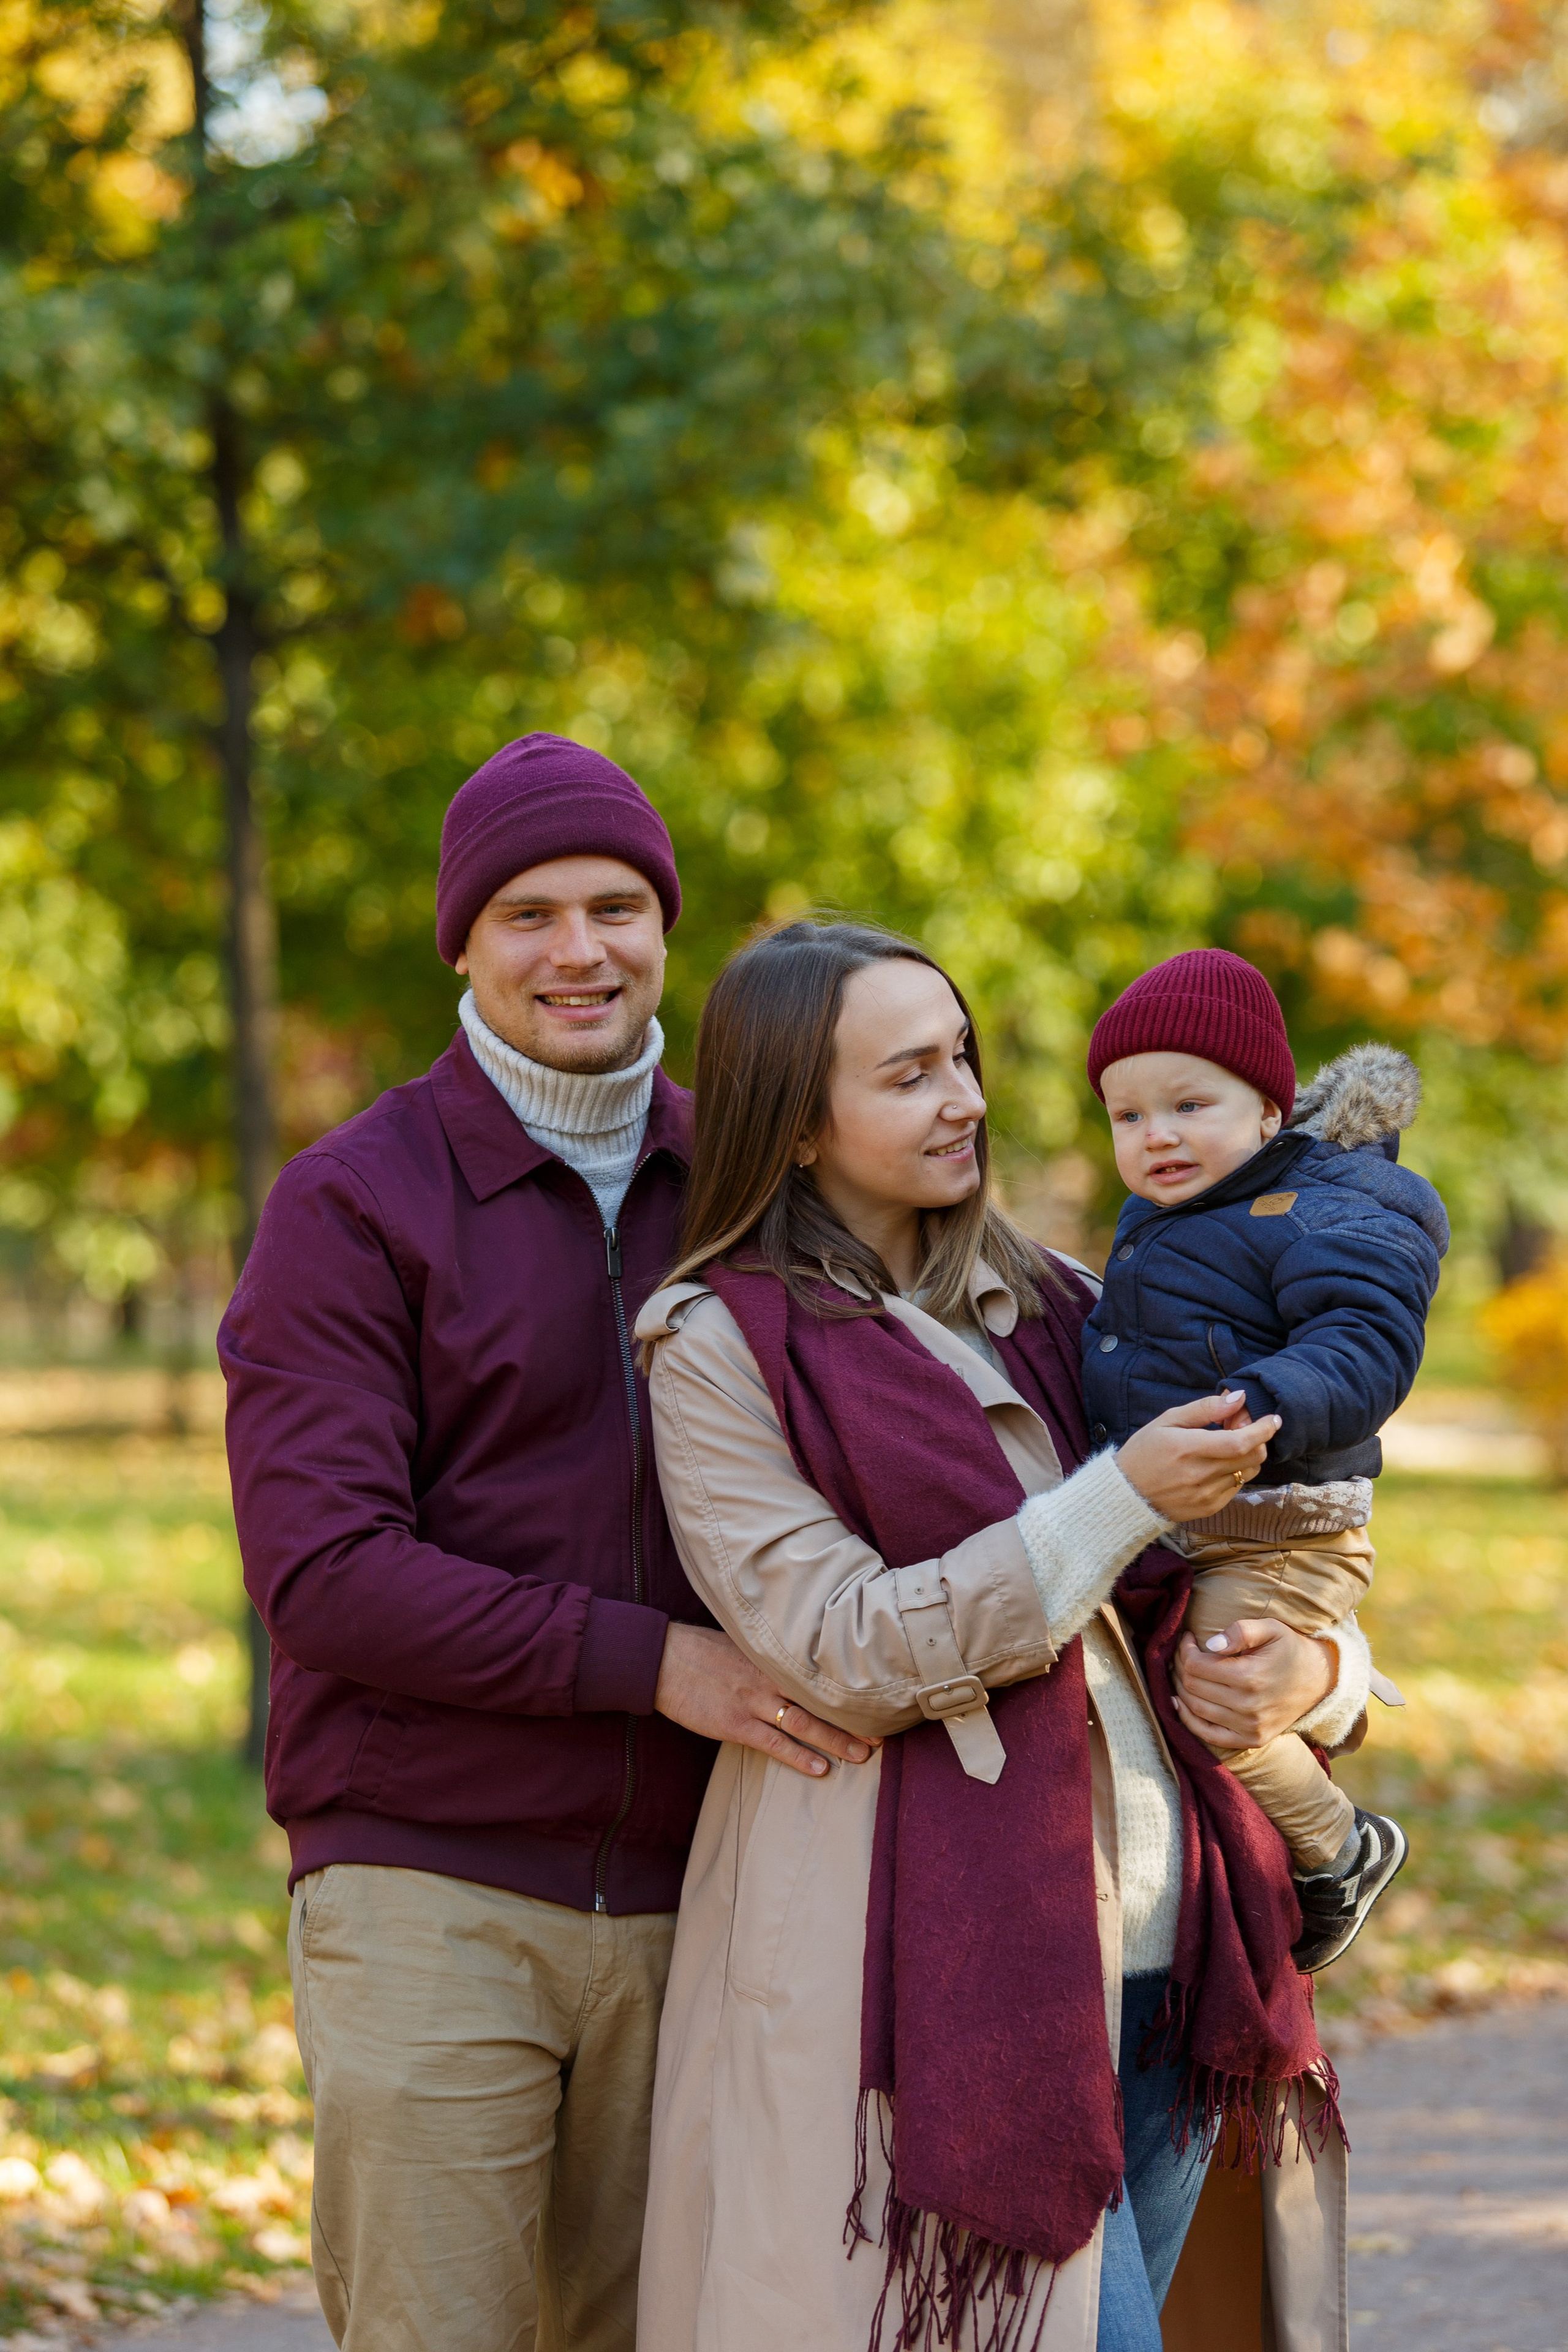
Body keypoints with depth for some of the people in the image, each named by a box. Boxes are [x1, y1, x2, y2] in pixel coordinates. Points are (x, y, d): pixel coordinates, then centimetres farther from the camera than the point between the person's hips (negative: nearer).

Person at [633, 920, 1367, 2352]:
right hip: (945, 1958, -6)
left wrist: (1311, 1671, -3)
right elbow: (843, 1652, -11)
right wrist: (1122, 1502, -14)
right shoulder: (721, 1348, -2)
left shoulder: (1047, 1310, 16)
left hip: (1156, 1946, 6)